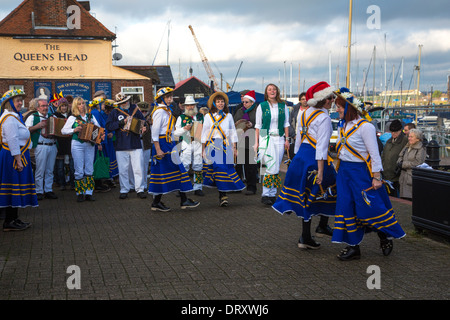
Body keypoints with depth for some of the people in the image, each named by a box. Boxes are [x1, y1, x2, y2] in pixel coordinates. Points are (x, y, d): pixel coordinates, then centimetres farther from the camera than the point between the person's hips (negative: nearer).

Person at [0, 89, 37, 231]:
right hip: (13, 157, -11)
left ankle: (13, 219, 20)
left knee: (15, 190, 13)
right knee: (14, 187, -6)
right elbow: (12, 140, -21)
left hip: (18, 156, 11)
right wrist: (18, 160, -22)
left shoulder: (14, 117, 18)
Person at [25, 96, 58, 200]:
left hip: (52, 146, 5)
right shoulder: (33, 117, 2)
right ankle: (39, 192, 4)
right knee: (40, 170, -3)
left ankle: (49, 190, 14)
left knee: (50, 170, 8)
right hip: (41, 146, -5)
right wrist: (37, 126, -18)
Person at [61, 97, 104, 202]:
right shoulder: (73, 118, 3)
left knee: (89, 169, 3)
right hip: (77, 145, -3)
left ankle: (89, 193, 6)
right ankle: (80, 193, 5)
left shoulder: (90, 116, 12)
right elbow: (63, 130, 1)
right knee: (79, 170, -2)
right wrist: (74, 130, -13)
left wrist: (101, 135, -4)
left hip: (90, 145, 3)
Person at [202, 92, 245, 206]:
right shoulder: (208, 116, 10)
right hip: (213, 146, -1)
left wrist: (234, 147, 7)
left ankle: (223, 195, -6)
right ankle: (222, 196, -7)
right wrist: (203, 148, 4)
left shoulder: (228, 116, 13)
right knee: (216, 168, -9)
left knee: (226, 169, -9)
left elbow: (233, 132, 13)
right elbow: (205, 132, 9)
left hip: (226, 146, 1)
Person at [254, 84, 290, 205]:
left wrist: (287, 139, 5)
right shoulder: (262, 106, 4)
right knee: (270, 167, -13)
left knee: (276, 168, 2)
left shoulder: (283, 106, 10)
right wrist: (256, 142, 0)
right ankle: (265, 194, -7)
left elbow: (286, 124, 13)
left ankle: (272, 194, 9)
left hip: (279, 139, 3)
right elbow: (258, 125, 5)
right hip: (266, 139, -3)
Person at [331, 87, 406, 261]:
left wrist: (377, 176, -15)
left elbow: (374, 153, -14)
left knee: (370, 207, -3)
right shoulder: (343, 125, 8)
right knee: (347, 207, 6)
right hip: (344, 170, 8)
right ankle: (353, 246, 14)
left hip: (360, 172, -7)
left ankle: (385, 237, 22)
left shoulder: (365, 126, -15)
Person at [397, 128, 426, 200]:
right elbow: (400, 157, 21)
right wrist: (399, 163, -3)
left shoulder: (421, 150, -7)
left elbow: (417, 163, -16)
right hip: (404, 178, 7)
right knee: (404, 200, 7)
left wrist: (403, 164, -11)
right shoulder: (406, 147, 17)